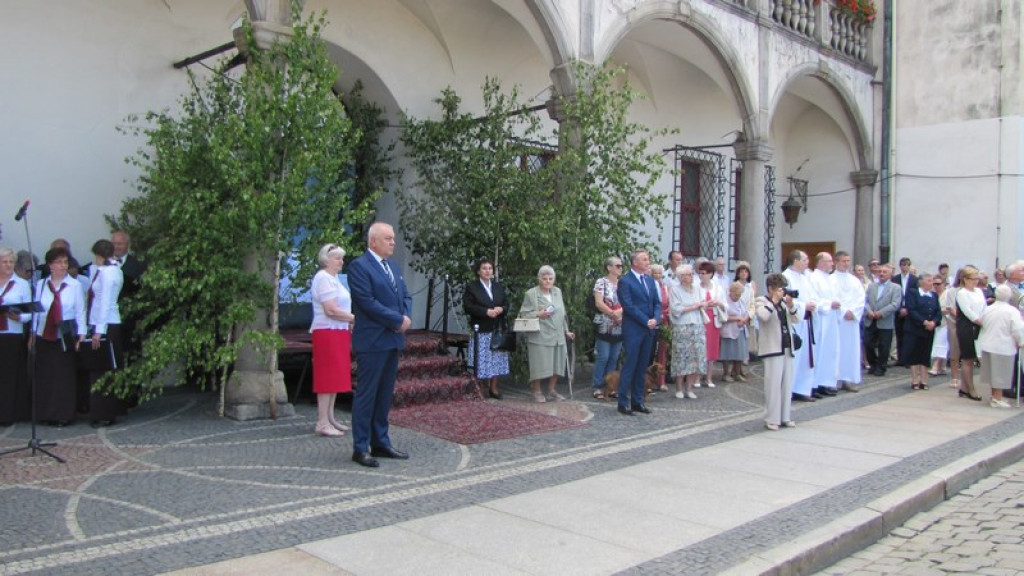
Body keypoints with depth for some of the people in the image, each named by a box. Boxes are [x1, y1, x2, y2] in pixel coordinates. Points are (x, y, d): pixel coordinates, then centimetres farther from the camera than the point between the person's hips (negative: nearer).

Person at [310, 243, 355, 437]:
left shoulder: (333, 278, 18)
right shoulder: (323, 278, -13)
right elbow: (330, 310, -20)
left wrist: (350, 323, 6)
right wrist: (354, 318, -13)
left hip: (339, 333, 10)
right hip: (327, 333, -10)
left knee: (336, 377, 11)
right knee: (328, 377, -8)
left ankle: (330, 419, 18)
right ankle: (322, 424, -5)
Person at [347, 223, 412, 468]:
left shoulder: (395, 268, 17)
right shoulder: (359, 266, -9)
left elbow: (406, 296, 17)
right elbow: (367, 302, -17)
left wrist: (405, 317, -4)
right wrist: (398, 320, -14)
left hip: (393, 340, 8)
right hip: (372, 340, -8)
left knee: (385, 394, 12)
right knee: (366, 394, -3)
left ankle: (380, 443, 20)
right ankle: (360, 448, 4)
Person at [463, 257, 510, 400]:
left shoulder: (499, 287, 15)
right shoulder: (471, 287, 0)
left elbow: (507, 304, 14)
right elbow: (467, 306, -10)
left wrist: (501, 309, -9)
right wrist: (486, 311, -18)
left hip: (497, 330, 5)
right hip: (481, 330, -4)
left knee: (496, 360, 6)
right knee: (482, 361, -4)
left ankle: (493, 388, 15)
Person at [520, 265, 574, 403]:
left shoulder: (557, 292, 14)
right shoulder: (531, 294, -4)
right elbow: (523, 314, -4)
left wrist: (566, 330, 19)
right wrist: (538, 314, -17)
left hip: (557, 336, 5)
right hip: (539, 336, -5)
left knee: (556, 364, 8)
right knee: (540, 365, -3)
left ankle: (552, 390, 22)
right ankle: (537, 391, 13)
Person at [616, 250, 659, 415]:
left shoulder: (650, 280, 14)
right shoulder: (625, 281, -8)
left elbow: (657, 303, 12)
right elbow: (629, 306, -14)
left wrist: (655, 319, -6)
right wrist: (646, 321, -15)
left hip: (649, 329, 7)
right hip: (633, 330, -7)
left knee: (642, 367, 10)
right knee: (629, 367, -2)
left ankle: (638, 401, 17)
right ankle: (623, 403, 5)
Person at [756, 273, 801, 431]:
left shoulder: (785, 301, 16)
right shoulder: (761, 301, -1)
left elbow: (796, 320, 7)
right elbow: (764, 316, -22)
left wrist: (791, 305, -7)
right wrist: (774, 301, -17)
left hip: (788, 347, 6)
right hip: (772, 348, -6)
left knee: (787, 384, 9)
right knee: (773, 384, -5)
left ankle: (785, 417, 17)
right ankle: (771, 419, 0)